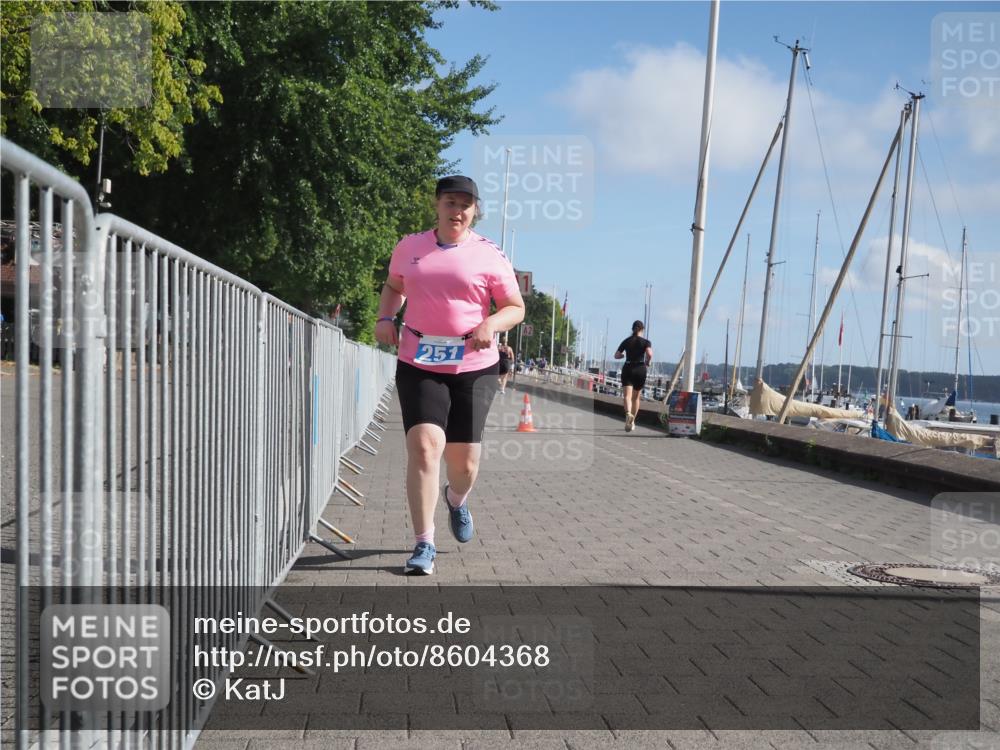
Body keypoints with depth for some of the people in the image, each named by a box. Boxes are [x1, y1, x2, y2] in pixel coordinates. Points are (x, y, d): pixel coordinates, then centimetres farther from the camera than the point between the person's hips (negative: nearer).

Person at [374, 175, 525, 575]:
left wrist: (492, 323, -16)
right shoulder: (409, 247, 7)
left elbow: (516, 307, 5)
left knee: (464, 459, 7)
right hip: (418, 366, 1)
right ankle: (424, 545, -7)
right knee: (424, 445, -17)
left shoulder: (489, 255, 0)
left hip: (474, 368, 0)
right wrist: (385, 317, 7)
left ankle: (457, 499, 45)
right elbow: (393, 286, 25)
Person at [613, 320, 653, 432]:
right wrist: (648, 362, 1)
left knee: (627, 396, -11)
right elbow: (649, 354, -19)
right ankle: (632, 422, 22)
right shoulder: (646, 342, -1)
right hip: (640, 369, 0)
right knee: (636, 397, 15)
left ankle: (628, 414, -40)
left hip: (627, 369, 0)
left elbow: (616, 355, 6)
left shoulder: (626, 341, 6)